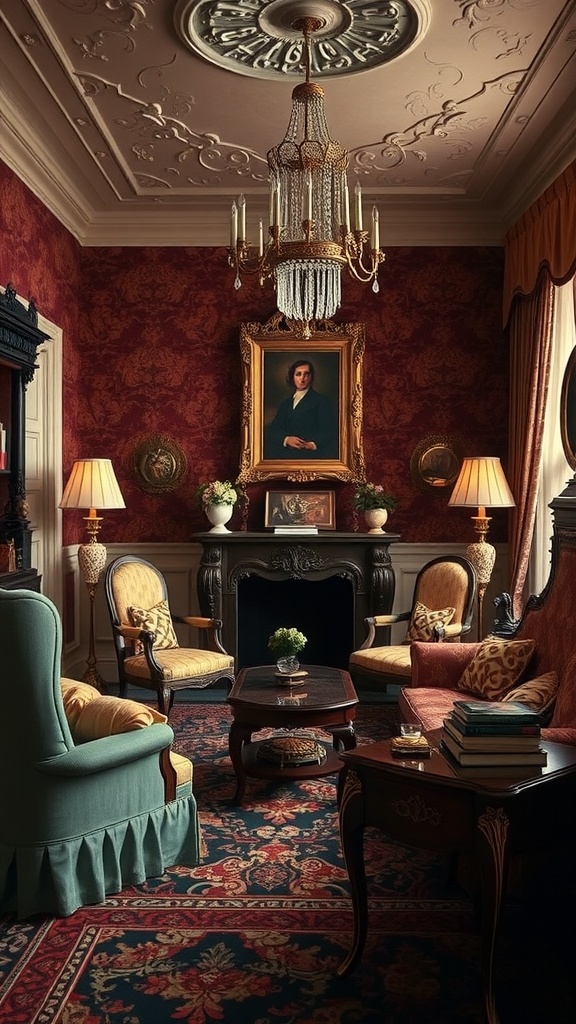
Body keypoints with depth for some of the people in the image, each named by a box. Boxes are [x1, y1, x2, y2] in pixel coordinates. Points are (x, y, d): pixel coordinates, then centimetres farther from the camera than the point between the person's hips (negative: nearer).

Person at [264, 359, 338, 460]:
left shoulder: (322, 400, 10)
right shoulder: (285, 403, 25)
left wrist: (313, 444, -20)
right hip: (286, 453, 5)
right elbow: (272, 430, 12)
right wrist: (286, 439, -10)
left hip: (311, 453, -5)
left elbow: (329, 432, -2)